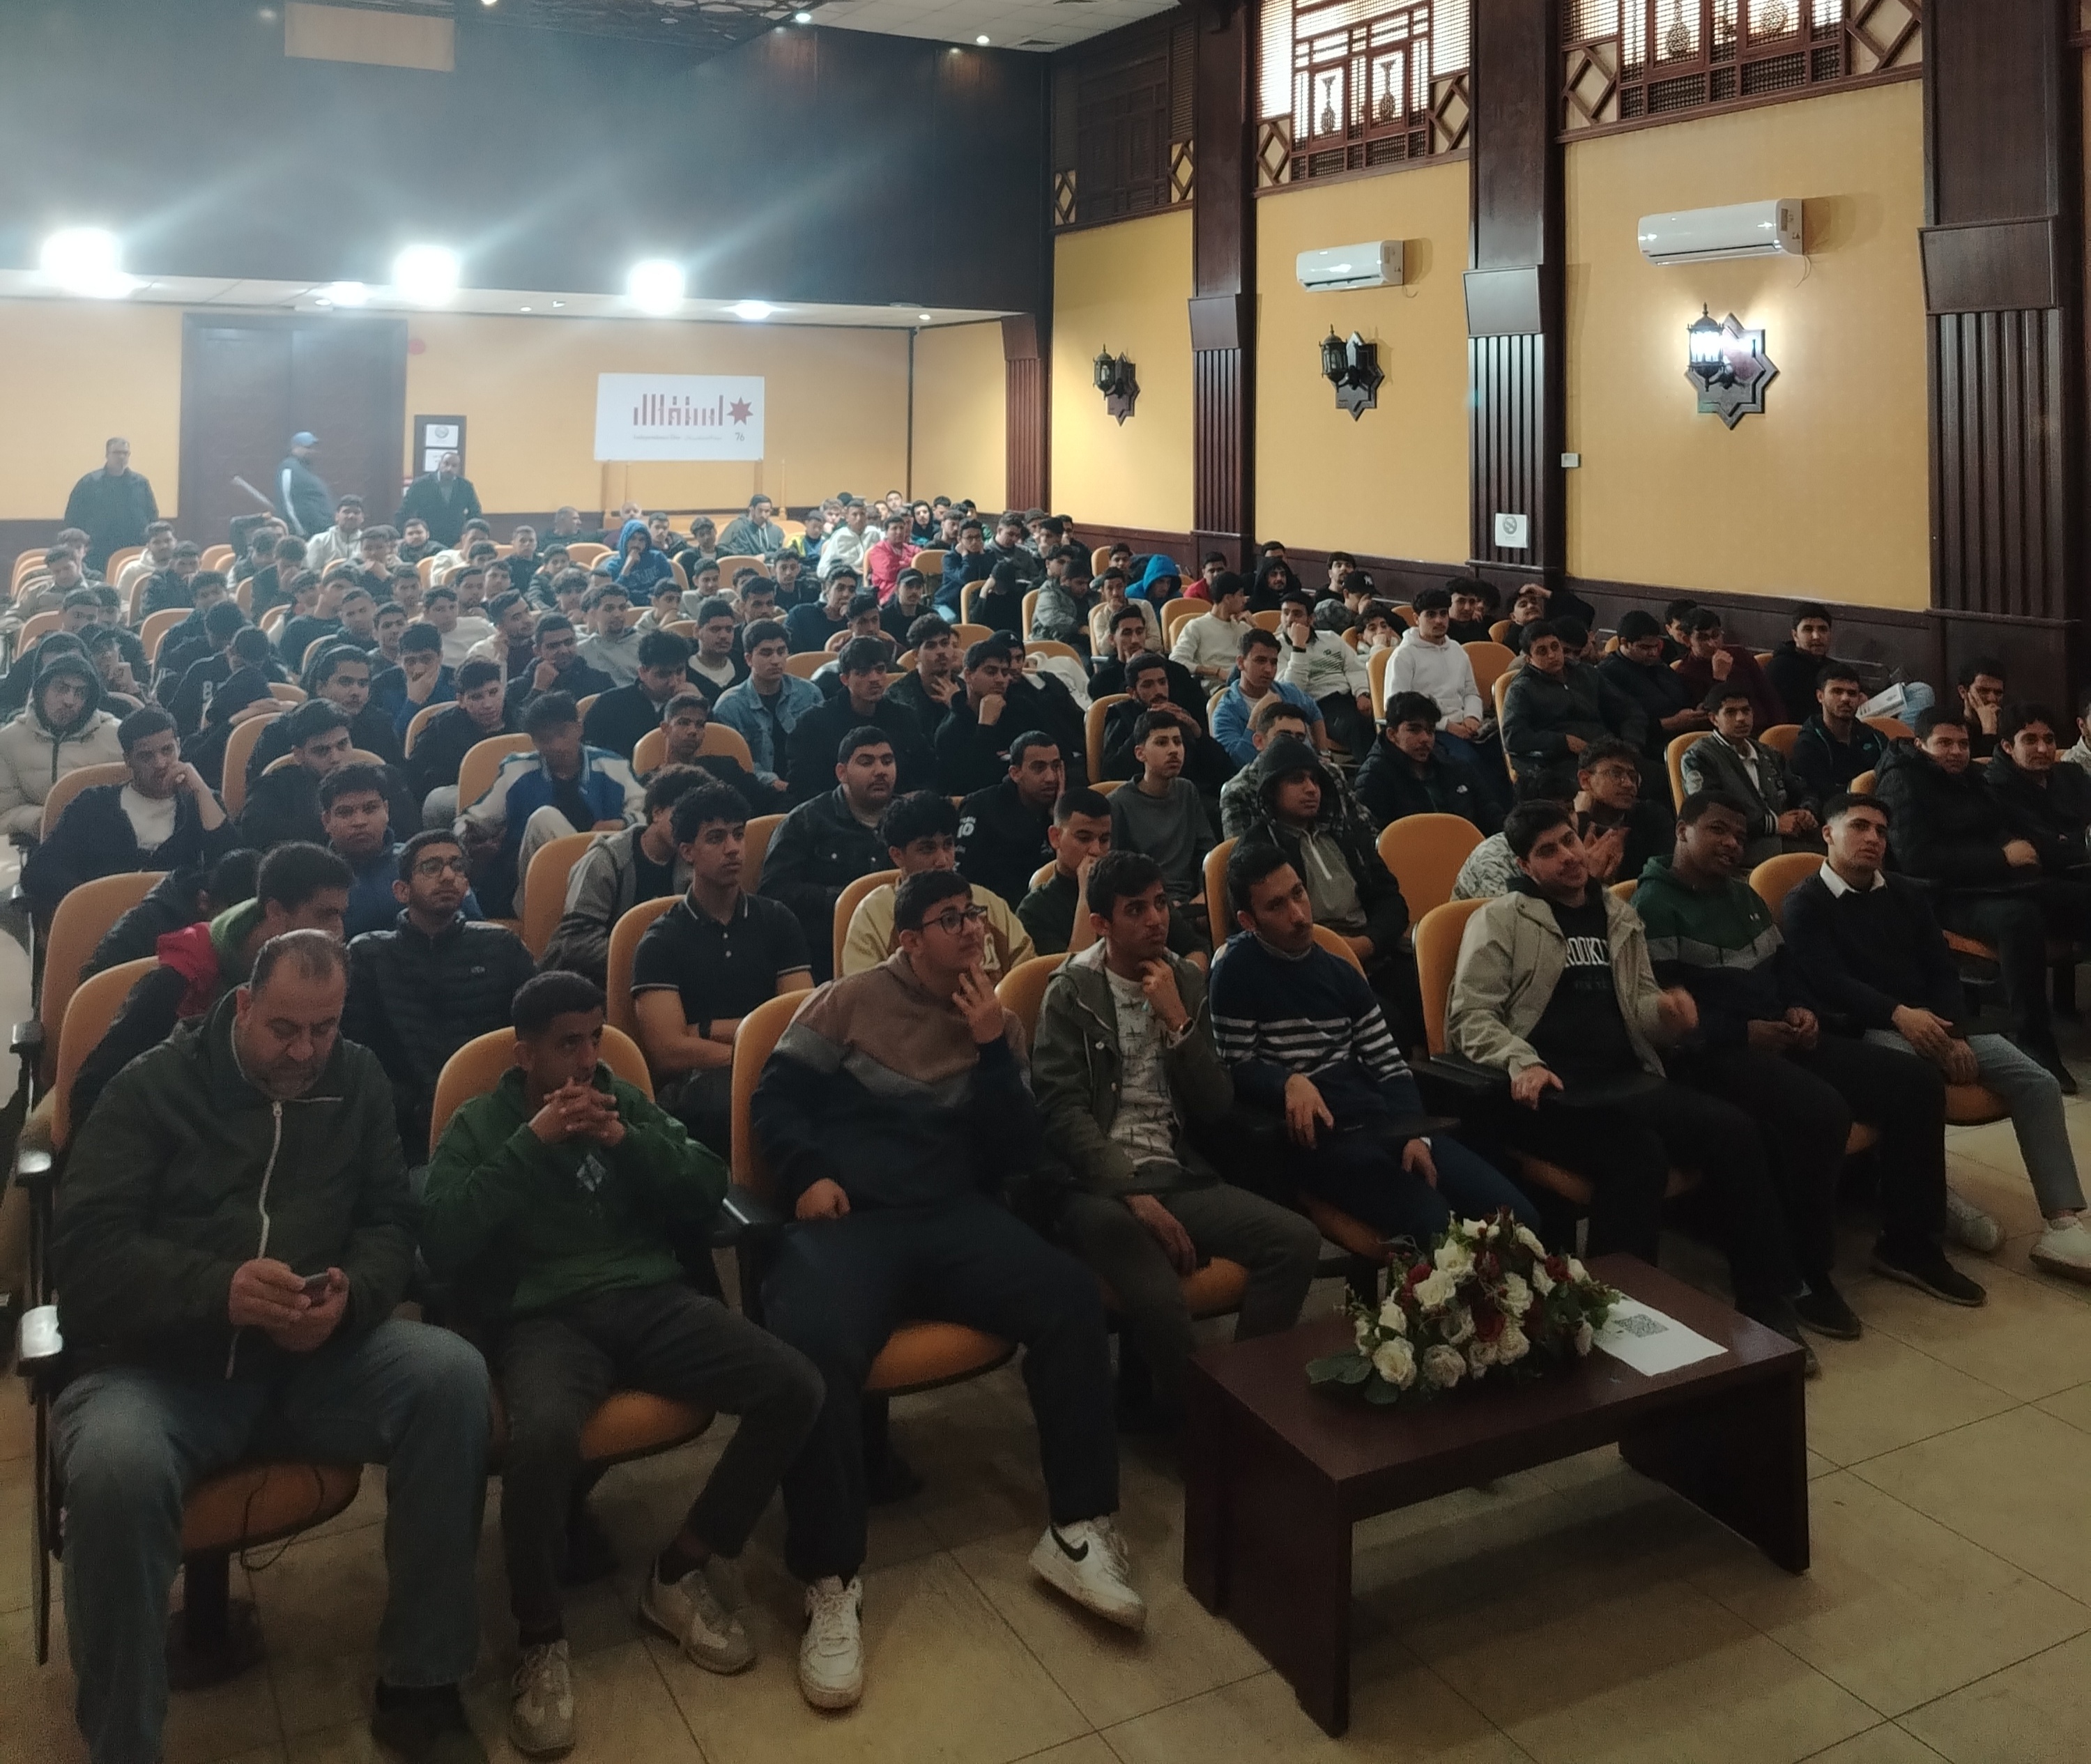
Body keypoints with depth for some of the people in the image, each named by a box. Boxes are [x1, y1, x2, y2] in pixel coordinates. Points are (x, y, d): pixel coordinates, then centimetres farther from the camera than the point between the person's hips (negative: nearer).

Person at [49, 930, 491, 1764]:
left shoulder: (358, 1081, 9)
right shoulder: (153, 1086, -1)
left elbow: (389, 1223, 7)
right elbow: (86, 1247, -10)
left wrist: (351, 1294, -18)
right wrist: (220, 1291, -28)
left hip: (316, 1356, 3)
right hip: (161, 1363, -2)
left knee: (452, 1374, -26)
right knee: (115, 1467, -37)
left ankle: (419, 1688, -14)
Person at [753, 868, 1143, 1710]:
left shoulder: (997, 1022, 15)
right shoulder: (847, 1000, 7)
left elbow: (1014, 1155, 7)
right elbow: (775, 1096, 5)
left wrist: (992, 1050, -4)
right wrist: (807, 1176, -11)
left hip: (952, 1213, 3)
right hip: (848, 1215, -3)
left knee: (1072, 1296, -23)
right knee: (816, 1345, -34)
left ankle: (1076, 1531, -13)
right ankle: (831, 1582, -21)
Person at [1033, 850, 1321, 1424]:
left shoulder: (1187, 981, 13)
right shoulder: (1071, 993, 0)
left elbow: (1217, 1110, 6)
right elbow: (1063, 1113, -9)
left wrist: (1178, 1021, -6)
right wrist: (1136, 1197, -18)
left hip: (1180, 1177, 5)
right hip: (1098, 1186, -5)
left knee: (1297, 1241, -19)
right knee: (1159, 1298, -32)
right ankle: (1186, 1416, -4)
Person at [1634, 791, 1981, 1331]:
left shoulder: (1743, 894, 21)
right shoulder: (1655, 905, -8)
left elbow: (1782, 966, 26)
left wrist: (1801, 1008, 4)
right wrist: (1742, 1033, -20)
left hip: (1780, 1040, 9)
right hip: (1714, 1054, -9)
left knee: (1915, 1079, -1)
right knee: (1821, 1109, -35)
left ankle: (1907, 1243, 11)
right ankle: (1805, 1274, -18)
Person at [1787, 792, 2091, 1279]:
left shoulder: (1906, 894, 20)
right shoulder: (1806, 904, 1)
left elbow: (1943, 970, 12)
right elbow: (1828, 982, -13)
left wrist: (1956, 1033, -7)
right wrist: (1899, 1013, -27)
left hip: (1935, 1022, 6)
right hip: (1866, 1031, -6)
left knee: (2037, 1081, -13)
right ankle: (1935, 1199, -24)